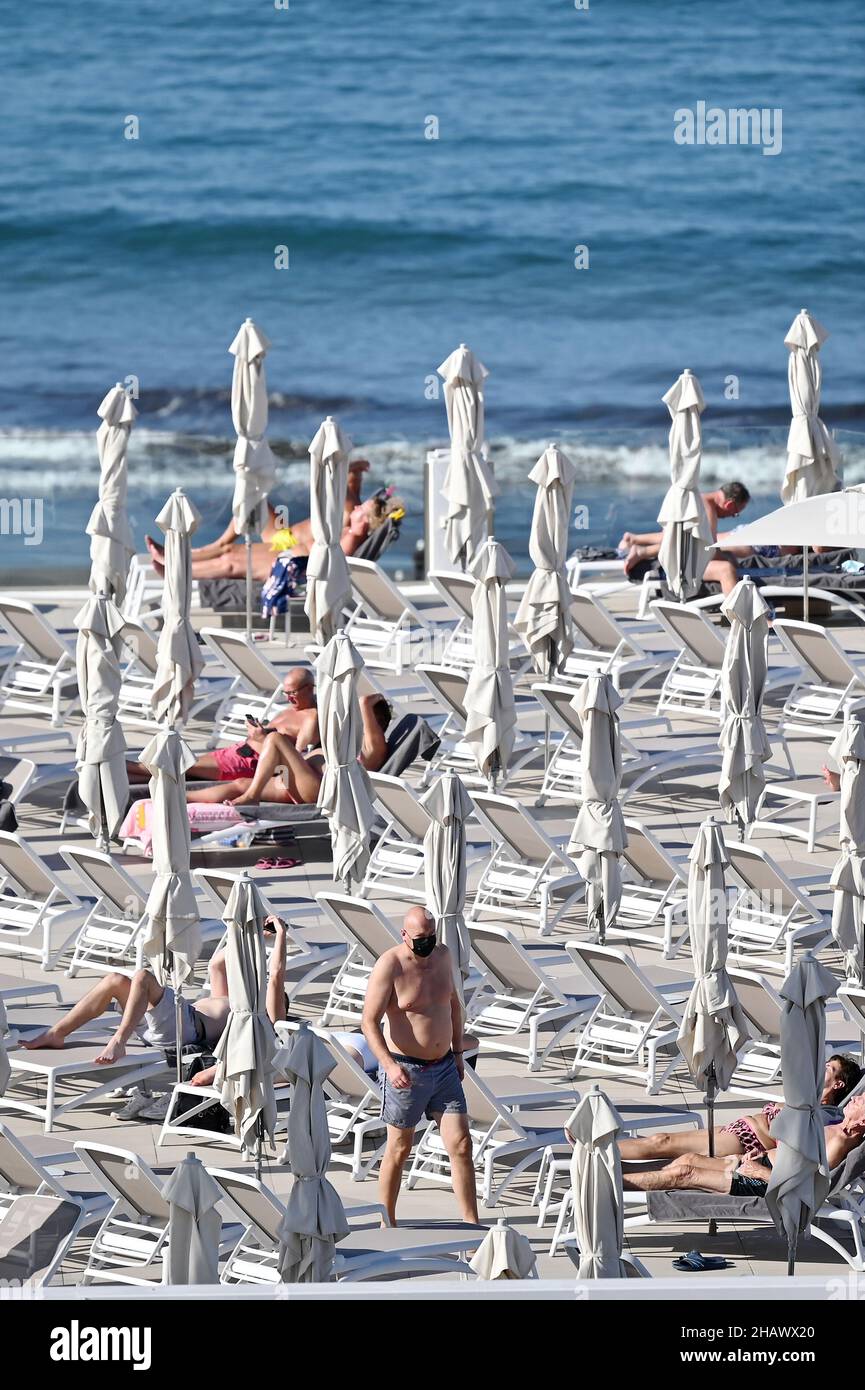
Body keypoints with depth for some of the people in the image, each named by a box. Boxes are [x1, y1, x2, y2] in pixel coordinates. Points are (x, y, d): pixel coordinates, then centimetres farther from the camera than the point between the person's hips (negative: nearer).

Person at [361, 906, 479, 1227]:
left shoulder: (442, 955, 4)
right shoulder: (389, 966, -16)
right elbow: (370, 1021, -19)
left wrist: (458, 1051, 18)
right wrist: (389, 1065, -30)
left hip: (444, 1068, 5)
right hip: (406, 1072, -5)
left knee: (461, 1145, -2)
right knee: (399, 1149, 7)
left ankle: (472, 1228, 0)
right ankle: (387, 1224, 22)